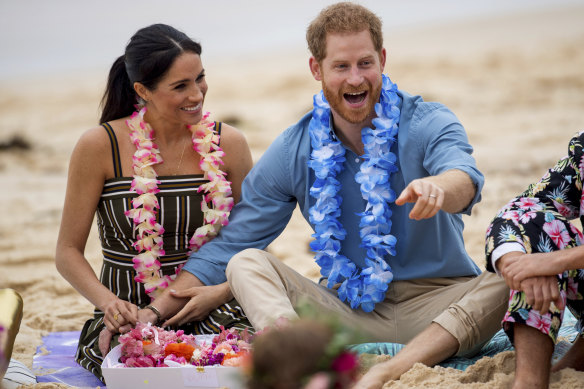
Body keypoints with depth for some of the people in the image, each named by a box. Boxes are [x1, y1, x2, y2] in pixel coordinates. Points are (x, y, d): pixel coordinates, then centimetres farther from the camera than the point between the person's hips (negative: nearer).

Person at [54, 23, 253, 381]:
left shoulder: (228, 144, 3)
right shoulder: (100, 147, -5)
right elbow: (68, 251, 0)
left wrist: (222, 292, -10)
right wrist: (108, 302, -19)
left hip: (210, 310, 2)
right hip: (129, 316, -2)